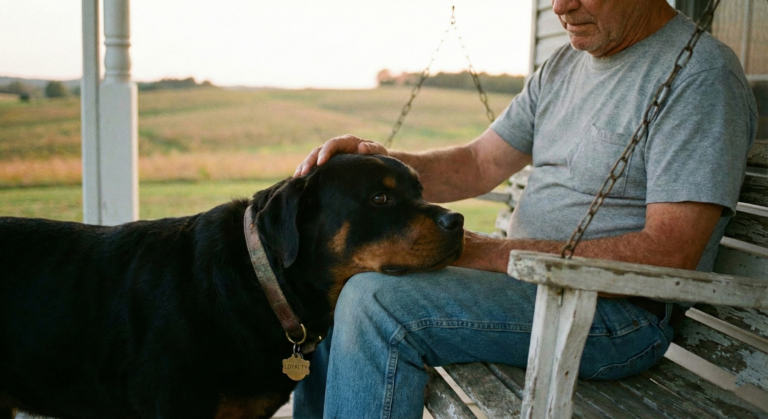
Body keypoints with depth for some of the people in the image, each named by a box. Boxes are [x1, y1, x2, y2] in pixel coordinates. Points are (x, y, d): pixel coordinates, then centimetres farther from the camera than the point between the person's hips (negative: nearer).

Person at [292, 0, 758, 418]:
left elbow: (667, 255, -22)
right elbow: (479, 165, 11)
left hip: (619, 310, -8)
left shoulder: (702, 72, -14)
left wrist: (495, 254, -22)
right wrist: (381, 161, -9)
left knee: (378, 301, -27)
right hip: (524, 274, 9)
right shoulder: (565, 63, 13)